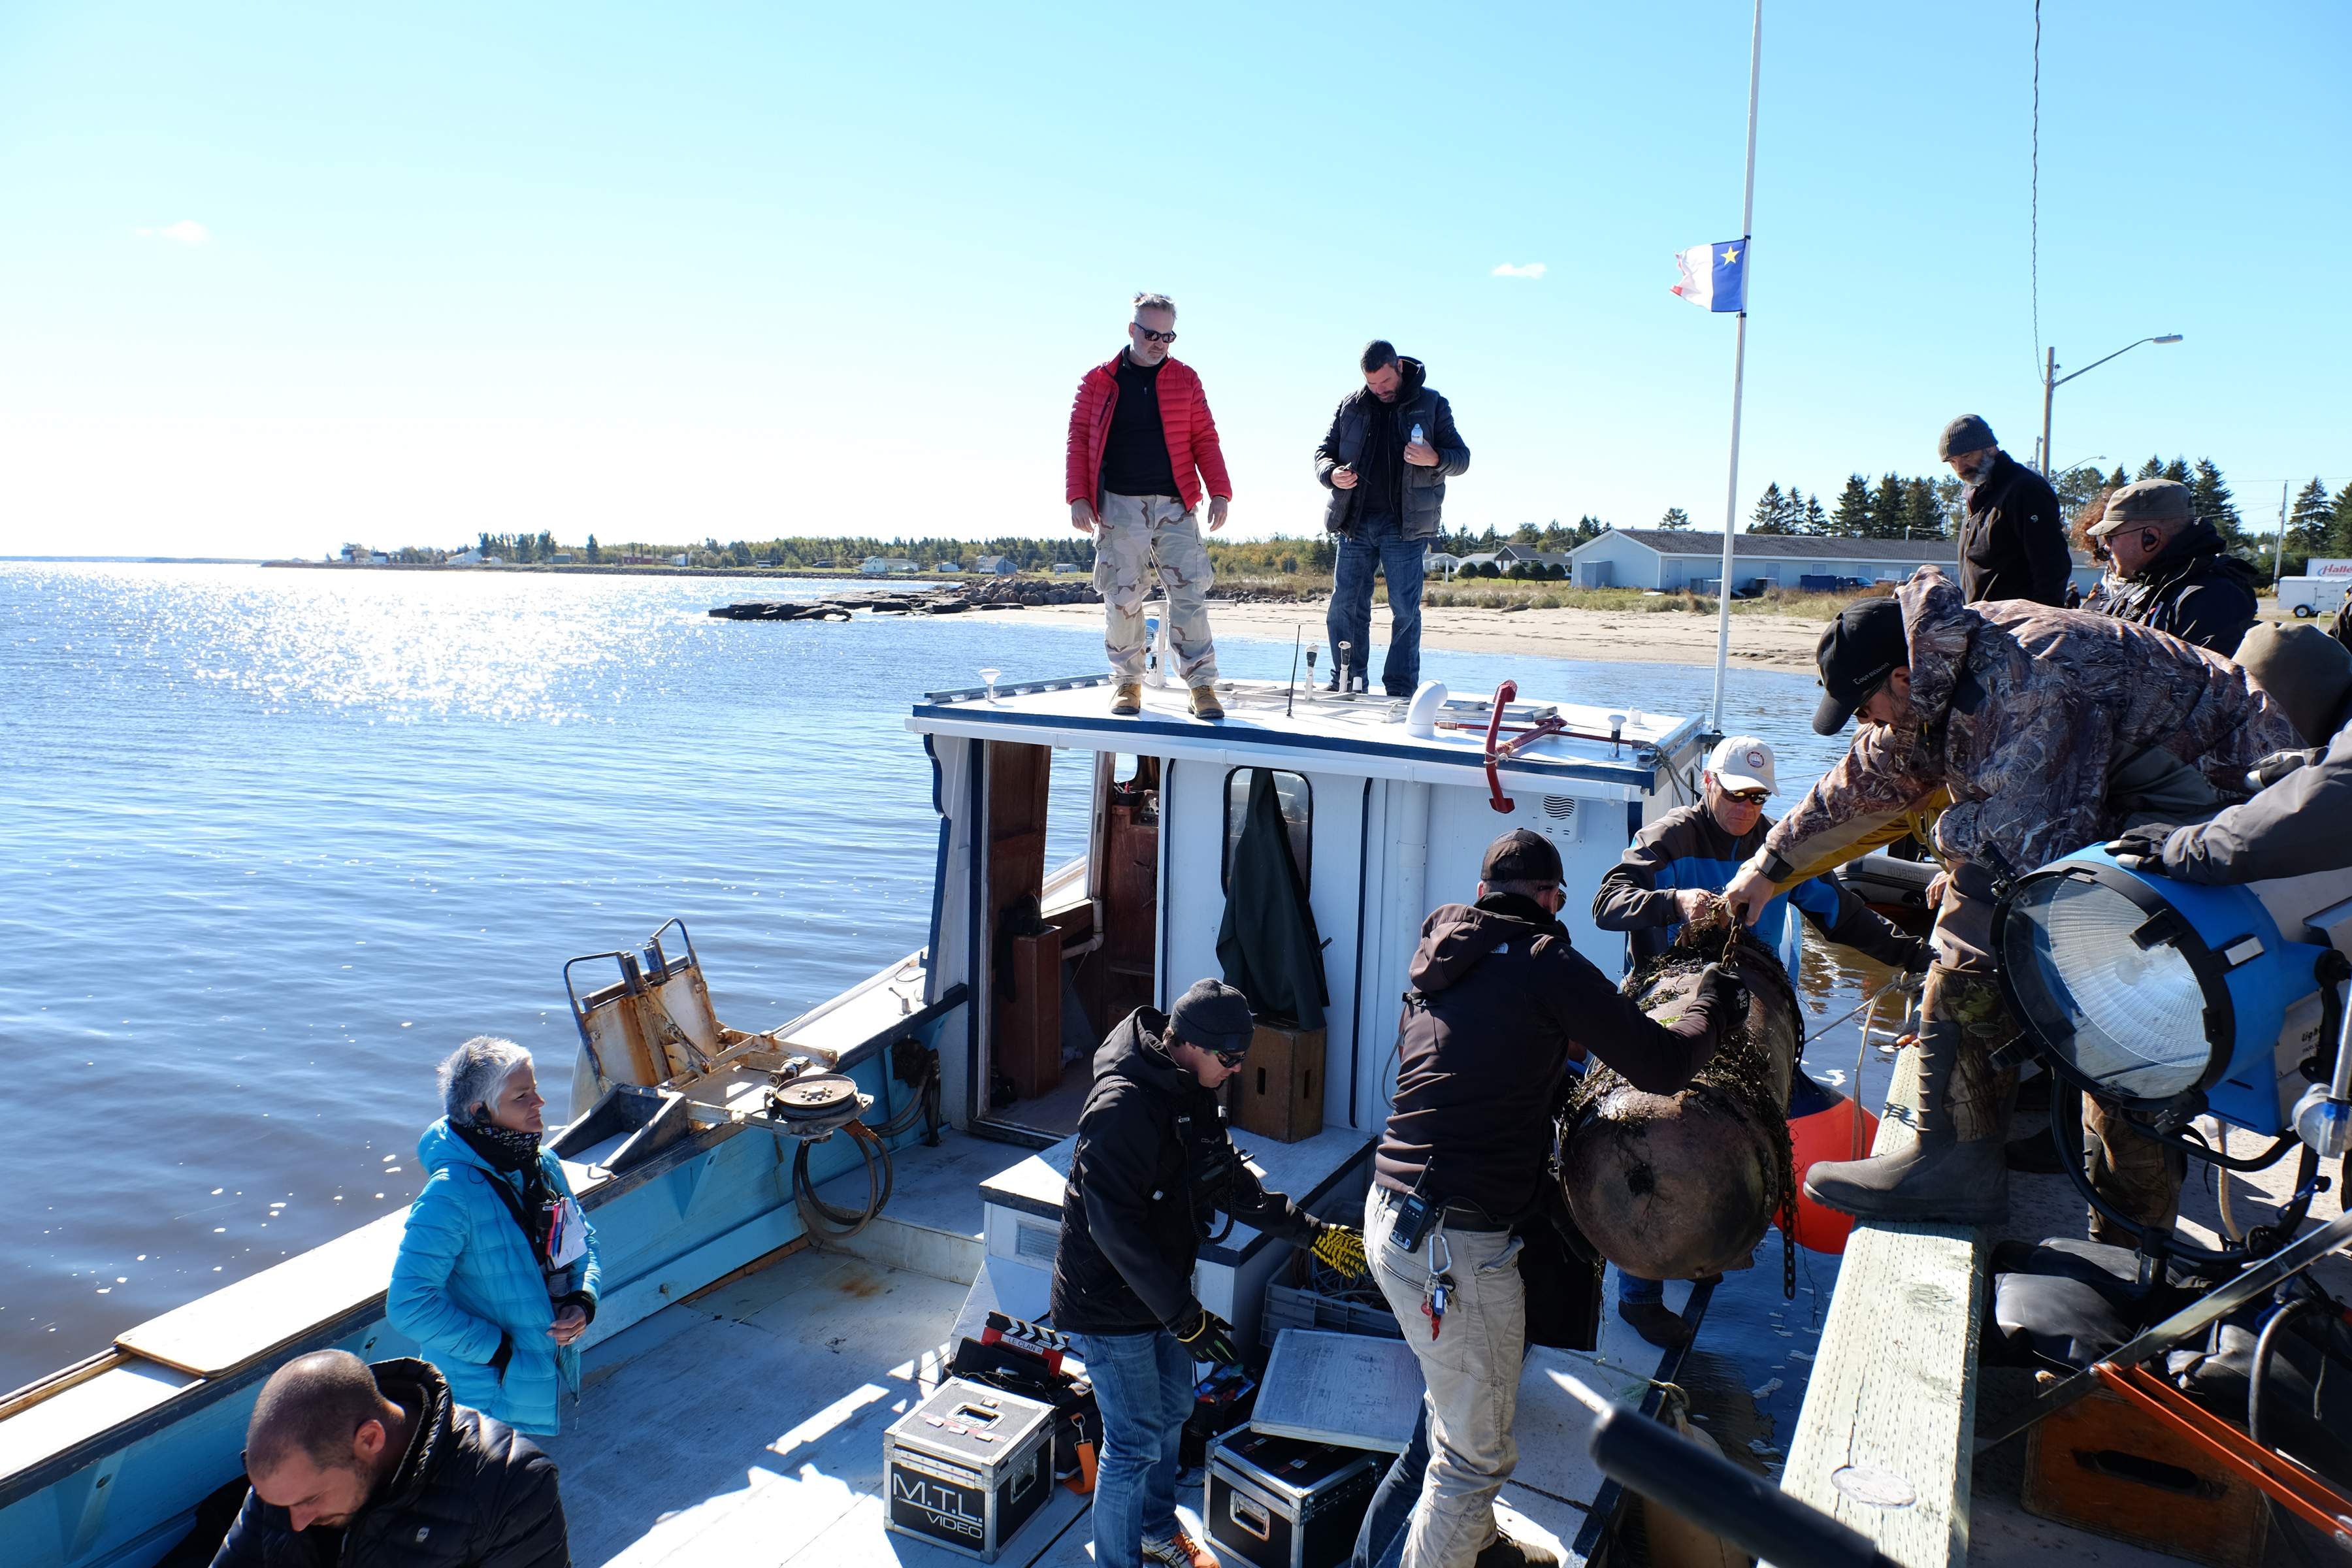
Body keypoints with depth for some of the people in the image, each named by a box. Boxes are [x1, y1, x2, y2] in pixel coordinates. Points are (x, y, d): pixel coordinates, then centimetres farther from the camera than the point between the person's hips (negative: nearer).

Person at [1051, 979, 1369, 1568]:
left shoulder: (1193, 1093, 1)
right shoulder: (1123, 1106, -30)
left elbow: (1231, 1183, 12)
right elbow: (1116, 1229, -30)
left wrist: (1314, 1233, 10)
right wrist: (1185, 1316, -27)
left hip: (1162, 1290, 9)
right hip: (1109, 1303, -9)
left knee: (1171, 1412, 23)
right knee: (1134, 1442, 0)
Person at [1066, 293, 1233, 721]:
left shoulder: (1184, 379, 9)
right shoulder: (1098, 380, 6)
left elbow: (1204, 439, 7)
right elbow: (1079, 441, 5)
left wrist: (1219, 493, -3)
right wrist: (1078, 497, -5)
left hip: (1175, 506, 1)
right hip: (1119, 506, 0)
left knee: (1190, 594, -6)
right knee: (1121, 598, 0)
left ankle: (1202, 685, -1)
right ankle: (1127, 683, 14)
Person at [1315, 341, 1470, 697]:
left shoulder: (1431, 405, 5)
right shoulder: (1350, 407, 12)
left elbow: (1461, 458, 6)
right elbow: (1324, 451, 17)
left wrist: (1434, 459, -17)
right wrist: (1332, 473, -7)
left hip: (1405, 524, -3)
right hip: (1356, 521, 3)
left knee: (1405, 608, -5)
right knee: (1344, 606, 2)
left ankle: (1401, 691, 3)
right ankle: (1345, 685, 13)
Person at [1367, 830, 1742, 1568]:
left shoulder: (1436, 960, 12)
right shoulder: (1549, 965, -10)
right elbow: (1663, 1066, -7)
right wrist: (1710, 1008, 11)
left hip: (1389, 1214, 9)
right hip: (1456, 1248, -8)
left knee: (1460, 1411, 27)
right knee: (1478, 1452, 7)